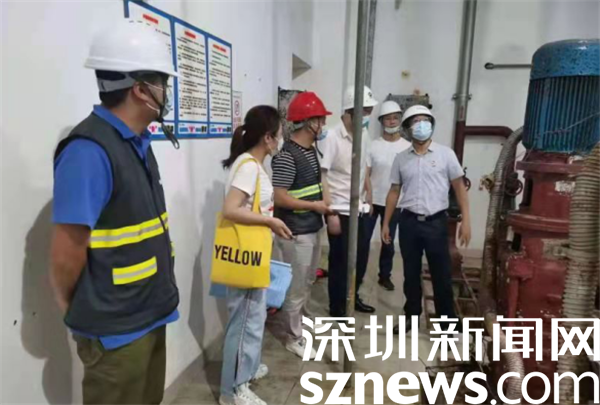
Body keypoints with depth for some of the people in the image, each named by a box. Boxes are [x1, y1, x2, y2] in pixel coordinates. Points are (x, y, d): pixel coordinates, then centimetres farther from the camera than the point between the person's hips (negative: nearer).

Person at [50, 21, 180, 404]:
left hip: (151, 314, 8)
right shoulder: (89, 150, -23)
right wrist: (73, 306, -2)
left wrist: (156, 298, 14)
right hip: (115, 327, -8)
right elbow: (66, 252, -20)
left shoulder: (138, 143, 6)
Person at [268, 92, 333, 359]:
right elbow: (279, 198, -23)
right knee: (296, 287, 5)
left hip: (313, 229, 10)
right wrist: (315, 205, -15)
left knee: (306, 283, 22)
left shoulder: (311, 149, 9)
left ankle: (284, 324, 42)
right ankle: (294, 337, 25)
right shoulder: (286, 156, -20)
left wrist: (325, 204, 6)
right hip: (295, 234, -9)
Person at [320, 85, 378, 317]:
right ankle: (337, 308, 23)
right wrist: (330, 213, -20)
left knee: (361, 256, 16)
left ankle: (352, 297, 37)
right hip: (340, 210, -7)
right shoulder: (333, 137, -16)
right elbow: (322, 177, -19)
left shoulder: (364, 134, 5)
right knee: (340, 261, 4)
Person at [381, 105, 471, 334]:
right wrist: (386, 223, 8)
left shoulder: (445, 154, 0)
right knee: (411, 273, 13)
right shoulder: (401, 159, 5)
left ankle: (447, 321, 22)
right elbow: (394, 192, 10)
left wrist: (466, 220, -6)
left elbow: (459, 187, 1)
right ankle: (411, 315, 30)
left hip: (436, 222, -2)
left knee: (442, 275, 6)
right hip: (409, 222, 2)